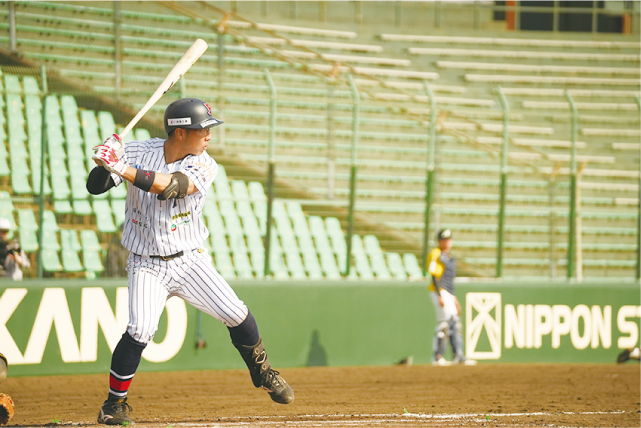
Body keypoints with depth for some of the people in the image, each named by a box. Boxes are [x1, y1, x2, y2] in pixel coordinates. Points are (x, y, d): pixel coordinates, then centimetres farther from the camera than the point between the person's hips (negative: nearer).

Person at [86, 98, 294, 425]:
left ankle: (262, 373, 22)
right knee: (140, 330, -20)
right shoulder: (139, 152, -7)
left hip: (190, 261, 2)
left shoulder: (204, 165, -9)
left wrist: (122, 168, -39)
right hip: (146, 266, -2)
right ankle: (115, 402, -2)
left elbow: (169, 187, -28)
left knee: (237, 315, -5)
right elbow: (95, 186, -11)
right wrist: (107, 162, -33)